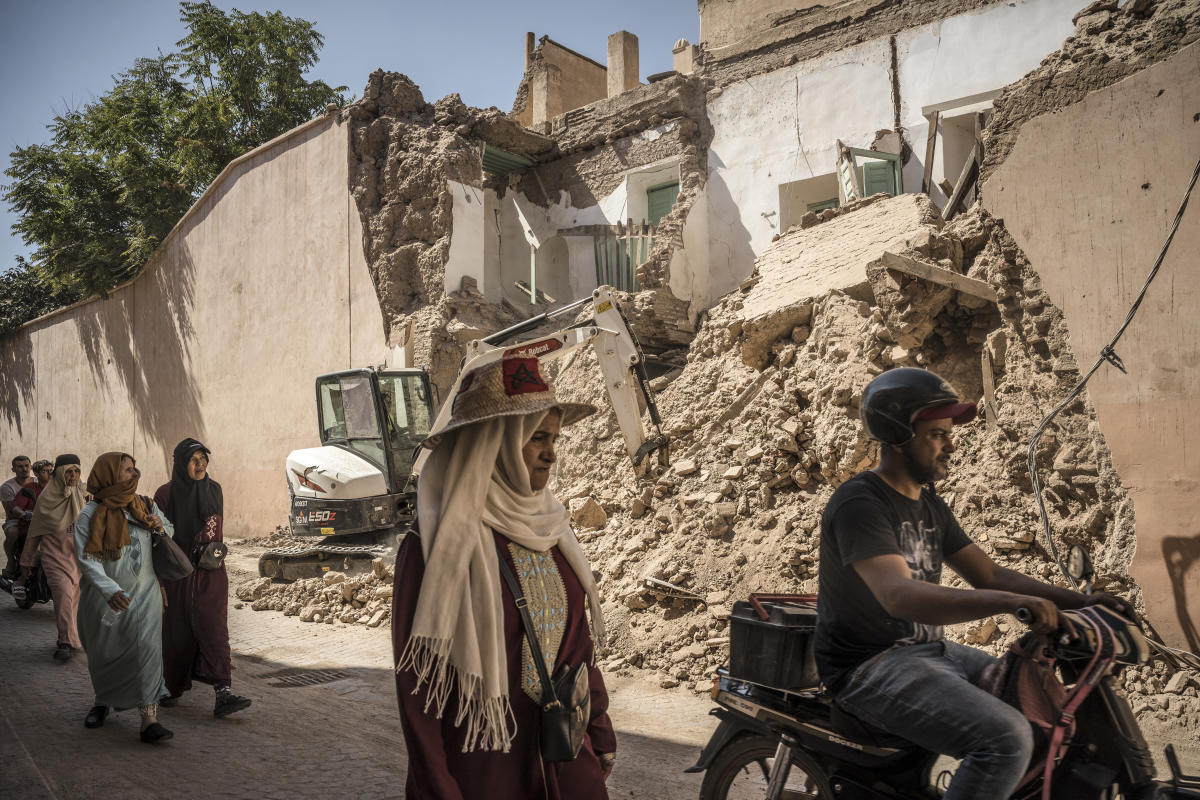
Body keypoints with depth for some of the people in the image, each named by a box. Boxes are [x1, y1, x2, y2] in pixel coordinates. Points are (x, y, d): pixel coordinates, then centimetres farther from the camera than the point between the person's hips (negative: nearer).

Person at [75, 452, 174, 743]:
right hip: (103, 597, -1)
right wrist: (110, 590, -33)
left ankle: (149, 719, -18)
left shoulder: (145, 506, 3)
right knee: (103, 654, 15)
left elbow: (170, 532, 19)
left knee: (147, 647, -15)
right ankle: (103, 701, 44)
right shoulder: (90, 514, -9)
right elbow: (87, 559, -18)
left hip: (143, 592, 1)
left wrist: (160, 527, -6)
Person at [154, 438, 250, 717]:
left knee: (214, 628, -7)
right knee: (177, 632, 9)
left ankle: (222, 694, -13)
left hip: (211, 572, 2)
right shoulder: (167, 493, -6)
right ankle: (172, 688, 30)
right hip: (178, 574, -2)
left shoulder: (214, 490, 6)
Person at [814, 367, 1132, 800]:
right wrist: (1011, 601, -40)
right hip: (872, 666, -9)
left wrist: (1080, 600, -1)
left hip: (929, 649, 10)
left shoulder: (931, 505, 13)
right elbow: (899, 595, -32)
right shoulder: (859, 503, -18)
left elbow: (989, 574, 12)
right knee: (1007, 738, -26)